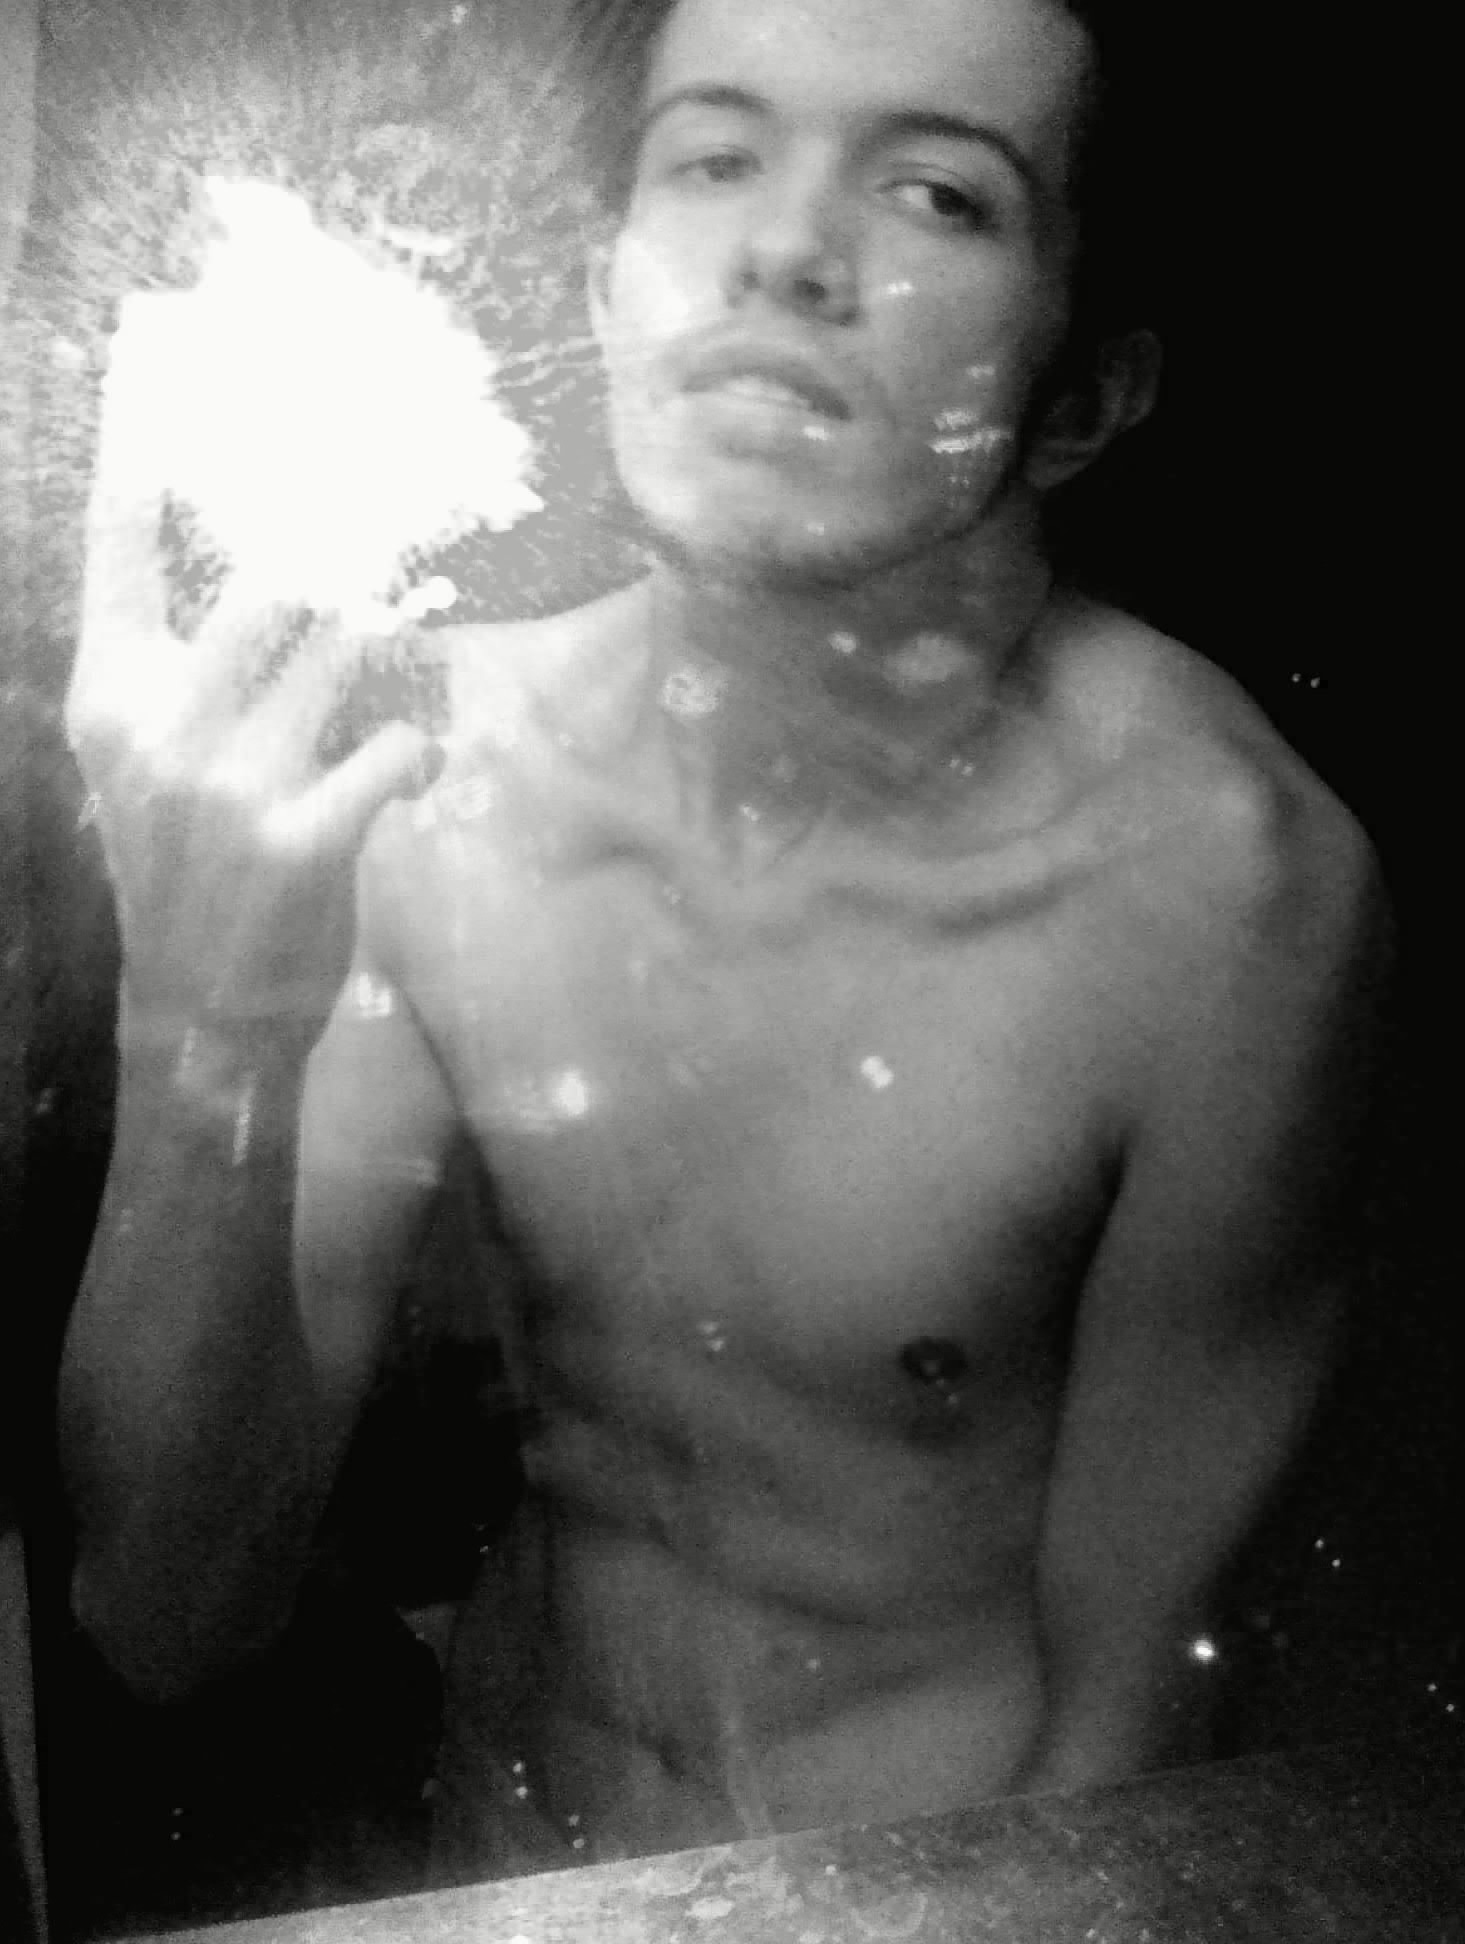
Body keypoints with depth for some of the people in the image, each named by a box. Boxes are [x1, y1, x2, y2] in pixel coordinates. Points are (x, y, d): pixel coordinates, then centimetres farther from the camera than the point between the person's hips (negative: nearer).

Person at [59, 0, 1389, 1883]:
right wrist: (207, 1049, -30)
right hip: (503, 1827, 3)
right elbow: (172, 1621, -15)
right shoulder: (429, 761, -13)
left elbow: (1121, 1699, -12)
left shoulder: (1220, 875, -23)